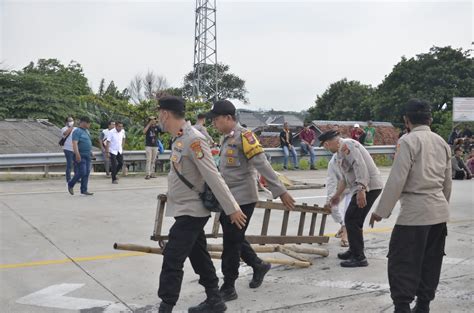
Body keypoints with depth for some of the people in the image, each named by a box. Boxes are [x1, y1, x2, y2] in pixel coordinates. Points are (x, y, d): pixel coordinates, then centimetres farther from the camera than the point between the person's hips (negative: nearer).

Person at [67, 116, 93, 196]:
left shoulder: (86, 131, 16)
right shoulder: (77, 131, -12)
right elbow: (75, 143, -22)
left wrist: (90, 152, 23)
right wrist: (77, 154, -30)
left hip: (87, 156, 9)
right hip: (81, 156, -8)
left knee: (87, 173, 5)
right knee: (82, 172, -10)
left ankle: (84, 190, 9)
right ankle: (70, 185, 12)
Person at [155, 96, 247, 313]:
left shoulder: (193, 139, -22)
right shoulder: (178, 139, 7)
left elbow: (212, 176, -23)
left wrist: (231, 208, -21)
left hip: (191, 211, -9)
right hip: (187, 210, 9)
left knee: (172, 260, -7)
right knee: (199, 257, 17)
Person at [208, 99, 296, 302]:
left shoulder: (244, 136, -14)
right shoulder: (227, 138, 12)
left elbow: (263, 165, -20)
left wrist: (280, 191, -22)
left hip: (242, 199, -8)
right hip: (228, 199, 9)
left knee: (232, 242, -2)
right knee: (234, 239, 17)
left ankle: (228, 288, 10)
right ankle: (258, 266, 38)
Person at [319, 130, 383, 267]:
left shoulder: (346, 145, -12)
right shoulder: (341, 151, 20)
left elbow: (360, 165, -25)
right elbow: (345, 177, 29)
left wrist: (361, 189, -31)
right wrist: (337, 195, 35)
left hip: (368, 186, -10)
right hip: (363, 187, 10)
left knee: (351, 220, -8)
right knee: (355, 220, 19)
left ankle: (359, 258, -3)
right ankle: (354, 251, 32)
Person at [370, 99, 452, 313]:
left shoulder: (408, 141, -12)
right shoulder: (442, 143, 10)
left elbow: (397, 179, -16)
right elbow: (447, 181, 15)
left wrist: (381, 211, -11)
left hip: (415, 211, -7)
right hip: (439, 212, 8)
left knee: (402, 262, -1)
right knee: (430, 262, 15)